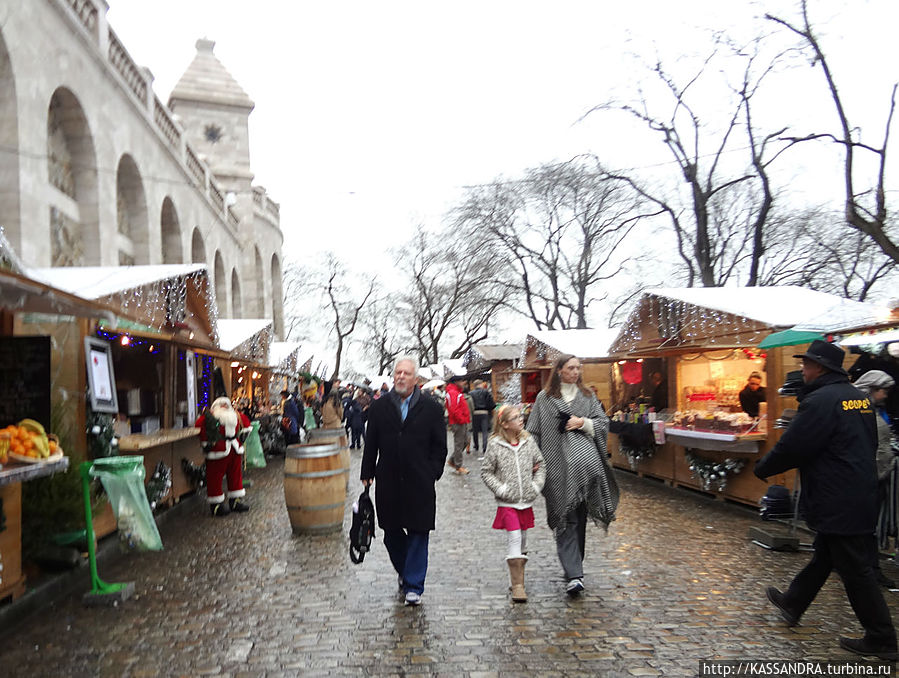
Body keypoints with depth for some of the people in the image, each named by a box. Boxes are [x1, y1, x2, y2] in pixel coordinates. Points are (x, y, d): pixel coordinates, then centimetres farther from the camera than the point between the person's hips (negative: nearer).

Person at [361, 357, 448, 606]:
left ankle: (413, 586, 14)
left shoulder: (431, 408, 0)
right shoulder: (379, 407, 6)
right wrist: (367, 474, 5)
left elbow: (439, 446, 2)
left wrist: (432, 474, -4)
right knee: (392, 533, 12)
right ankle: (405, 573, 35)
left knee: (418, 534, 3)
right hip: (388, 483, 2)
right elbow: (371, 444, 9)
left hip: (419, 483, -2)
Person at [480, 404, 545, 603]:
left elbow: (540, 465, 11)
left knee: (523, 540, 13)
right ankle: (517, 585, -5)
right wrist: (500, 489, -11)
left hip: (526, 500, 4)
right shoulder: (495, 445, -8)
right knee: (515, 538, -12)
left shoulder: (528, 441, 2)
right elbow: (486, 472, -3)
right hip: (507, 502, -4)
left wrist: (536, 486, 0)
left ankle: (517, 578, 30)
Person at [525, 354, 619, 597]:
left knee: (579, 515, 3)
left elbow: (603, 423, 13)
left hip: (584, 460, 2)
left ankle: (574, 566, 16)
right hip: (557, 465, -2)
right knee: (566, 517, -4)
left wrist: (584, 423, -5)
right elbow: (533, 431, 5)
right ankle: (574, 575, -7)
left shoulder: (587, 396, 15)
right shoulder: (544, 398, 7)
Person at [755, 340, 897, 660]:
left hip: (838, 502, -10)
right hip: (860, 494, 10)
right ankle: (792, 603, 36)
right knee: (824, 555, 20)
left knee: (855, 569, 2)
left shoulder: (821, 400, -21)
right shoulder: (858, 397, 8)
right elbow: (868, 443, 18)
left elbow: (792, 447, -19)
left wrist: (762, 468, -2)